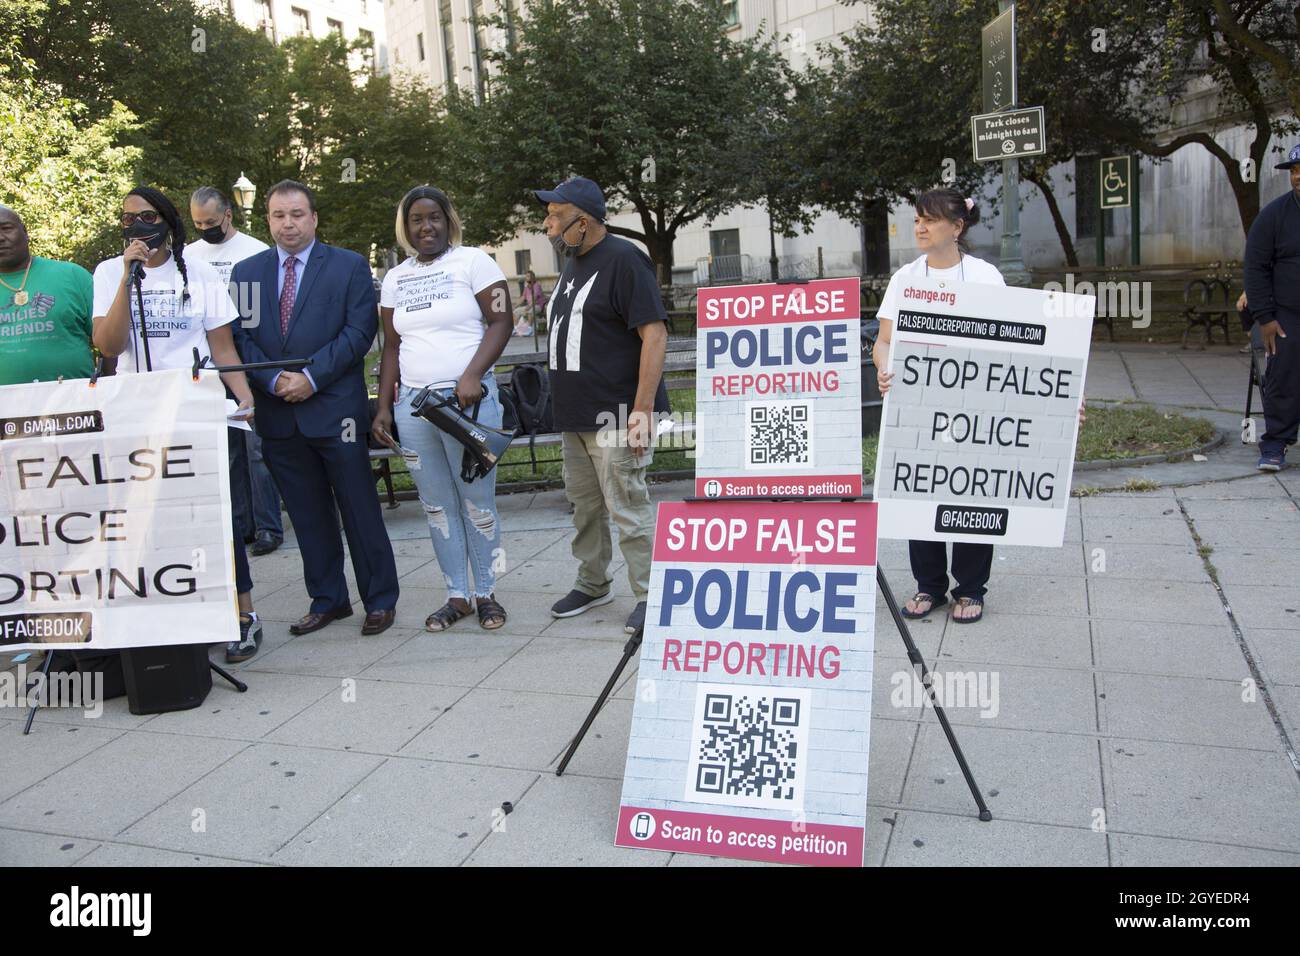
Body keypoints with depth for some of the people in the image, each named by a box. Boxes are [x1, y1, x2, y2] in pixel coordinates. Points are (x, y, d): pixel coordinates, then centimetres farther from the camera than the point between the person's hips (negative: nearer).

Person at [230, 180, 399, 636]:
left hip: (335, 408, -4)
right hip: (277, 413, 4)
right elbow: (239, 337, 7)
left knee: (360, 509, 1)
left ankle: (380, 599, 13)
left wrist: (312, 376, -14)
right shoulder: (246, 272, 12)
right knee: (307, 514, 11)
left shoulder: (349, 266, 2)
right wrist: (273, 380, -10)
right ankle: (327, 599, 22)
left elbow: (360, 330, -7)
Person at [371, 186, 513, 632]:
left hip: (468, 399, -5)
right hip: (412, 402, 5)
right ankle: (456, 596, 18)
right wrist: (383, 407, 10)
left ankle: (486, 595, 12)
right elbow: (392, 347, 17)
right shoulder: (395, 278, 16)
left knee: (478, 503, 0)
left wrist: (471, 377, -19)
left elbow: (500, 322, -7)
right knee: (436, 506, 8)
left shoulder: (473, 262, 0)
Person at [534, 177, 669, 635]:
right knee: (584, 504, 16)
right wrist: (564, 405, 18)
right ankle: (592, 584, 30)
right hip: (576, 415, 9)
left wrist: (642, 410, -24)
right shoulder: (572, 264, 16)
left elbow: (654, 335, -18)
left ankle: (649, 594, 7)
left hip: (614, 415, -9)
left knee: (627, 507, -5)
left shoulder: (624, 260, -11)